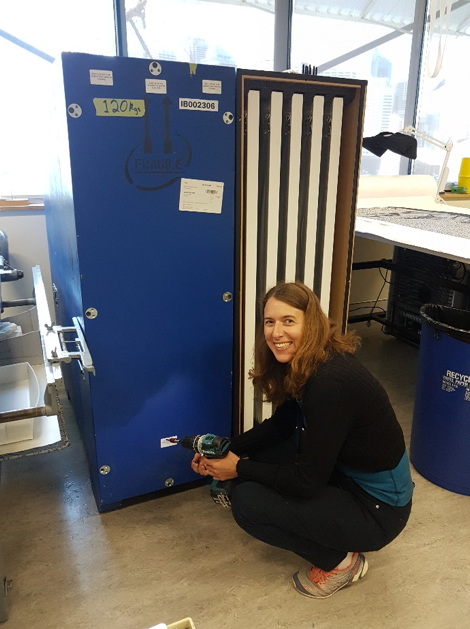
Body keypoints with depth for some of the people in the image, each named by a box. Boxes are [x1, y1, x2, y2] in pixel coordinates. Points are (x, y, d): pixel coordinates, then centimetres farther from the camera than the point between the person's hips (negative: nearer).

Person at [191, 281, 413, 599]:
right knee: (257, 455, 4)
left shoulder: (331, 381, -31)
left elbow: (307, 480, -25)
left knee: (247, 501, -15)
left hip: (379, 506, -9)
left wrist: (238, 469, -14)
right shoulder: (301, 366, -4)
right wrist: (229, 450, -3)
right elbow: (282, 424, 8)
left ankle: (341, 560, 6)